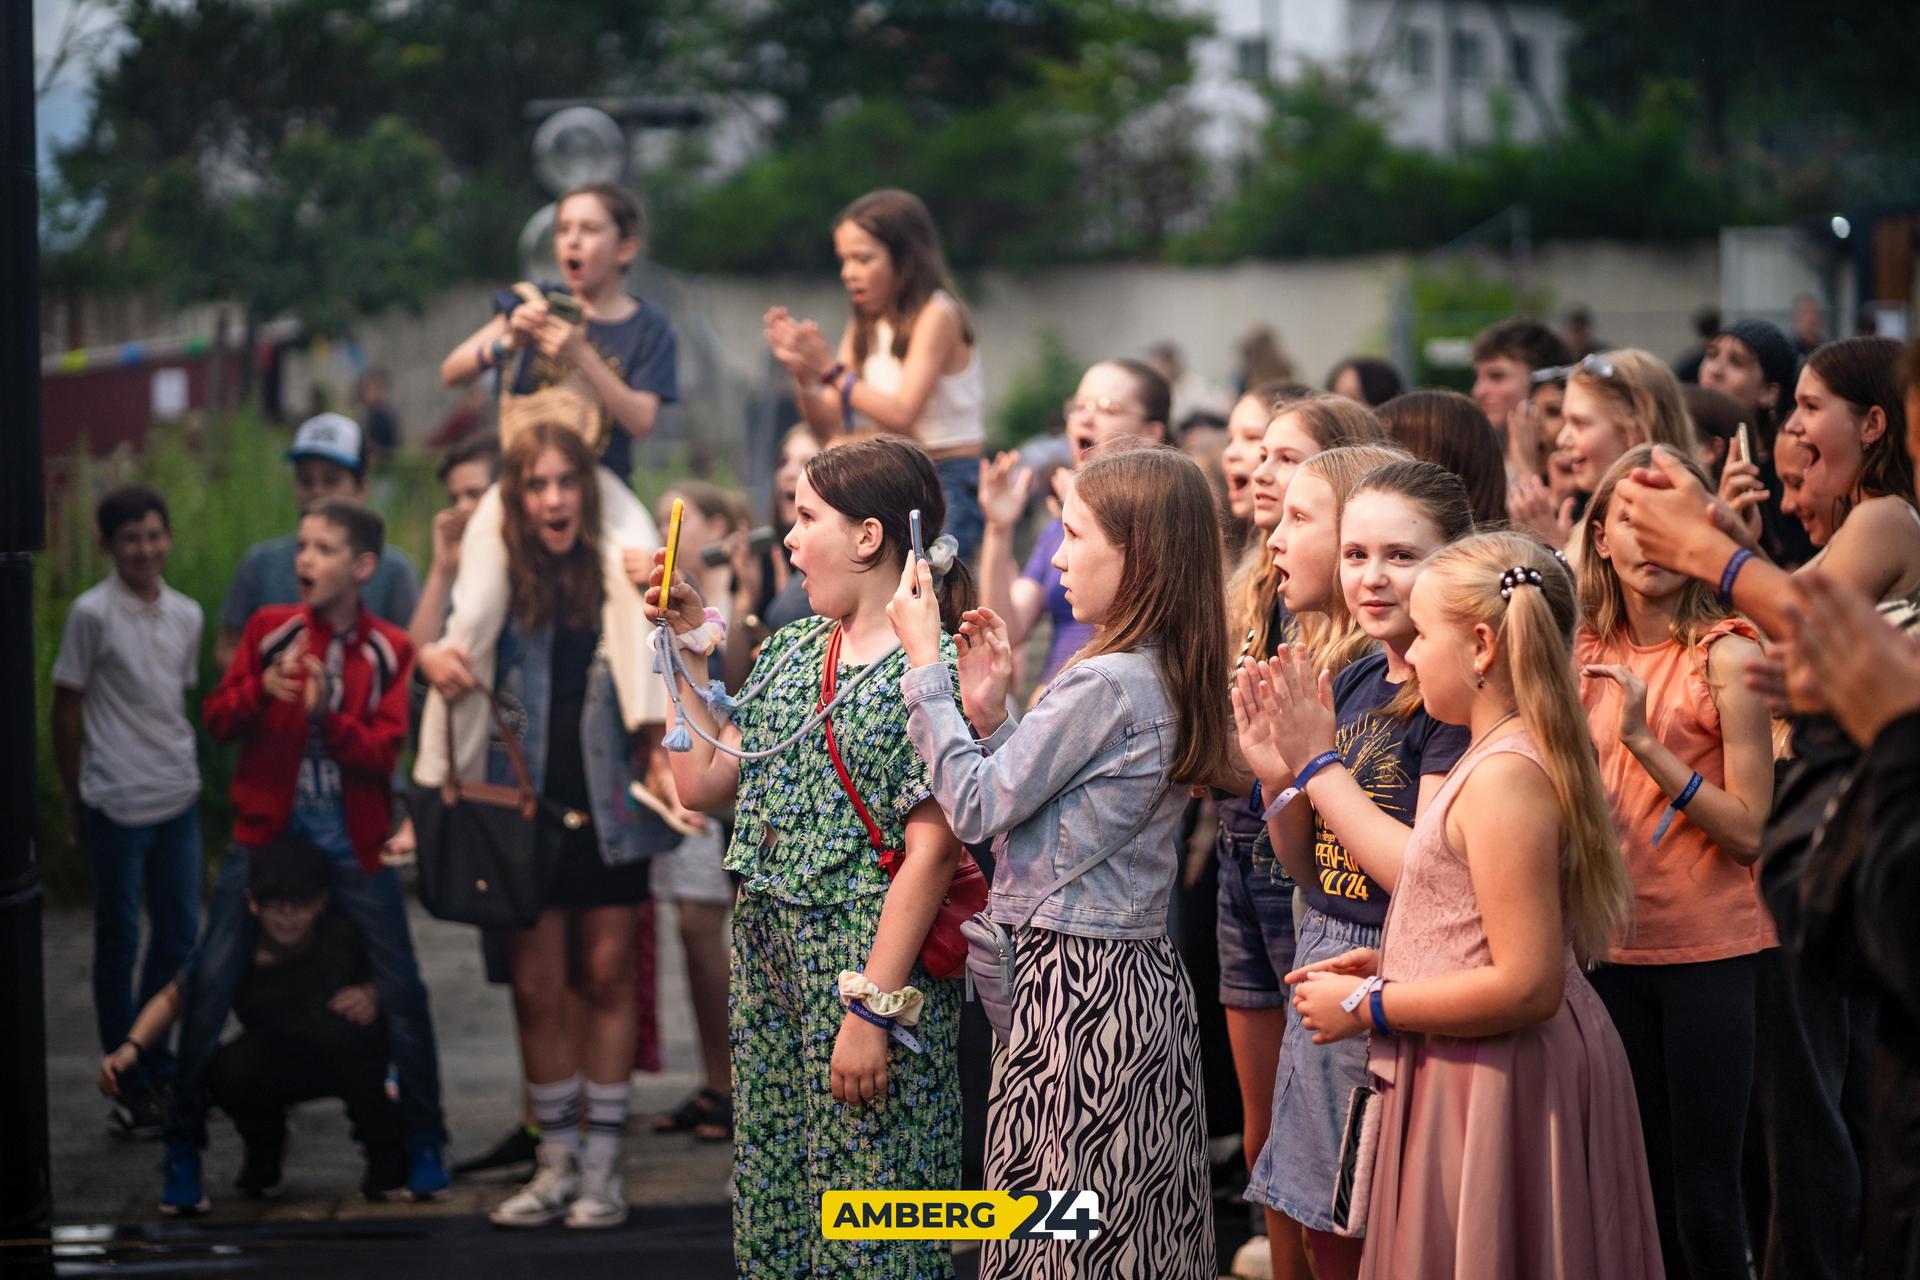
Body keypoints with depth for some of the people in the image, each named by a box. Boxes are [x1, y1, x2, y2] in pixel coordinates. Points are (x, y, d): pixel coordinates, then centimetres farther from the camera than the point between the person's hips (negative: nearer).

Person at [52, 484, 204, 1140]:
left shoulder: (186, 615, 7)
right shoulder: (92, 613, -9)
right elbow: (66, 711, -4)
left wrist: (186, 774, 15)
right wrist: (77, 807, -1)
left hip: (179, 799, 6)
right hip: (117, 806, -6)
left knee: (179, 937, 12)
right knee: (120, 944, 2)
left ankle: (157, 1066, 27)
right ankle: (129, 1088, 9)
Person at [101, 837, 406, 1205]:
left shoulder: (343, 935, -24)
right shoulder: (233, 953, -21)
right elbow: (172, 999, -5)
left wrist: (372, 996, -26)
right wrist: (131, 1048, -21)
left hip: (349, 1060, -1)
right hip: (277, 1063, 2)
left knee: (335, 1027, -36)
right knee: (227, 1070, -31)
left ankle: (385, 1152, -11)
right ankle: (265, 1152, 6)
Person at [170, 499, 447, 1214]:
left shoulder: (391, 653, -2)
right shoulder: (270, 630, 1)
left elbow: (382, 754, -10)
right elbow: (216, 720, -1)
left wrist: (327, 711, -27)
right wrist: (262, 688, -21)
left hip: (353, 842, -1)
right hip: (267, 830, 1)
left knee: (400, 991, -1)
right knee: (208, 984, -6)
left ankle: (424, 1146, 15)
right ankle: (183, 1148, 4)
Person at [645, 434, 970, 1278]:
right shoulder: (790, 651, 13)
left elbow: (930, 852, -17)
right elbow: (701, 785, 14)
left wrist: (872, 1010, -21)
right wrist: (685, 647, 14)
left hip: (869, 962, -8)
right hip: (768, 959, 8)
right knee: (772, 1204, 12)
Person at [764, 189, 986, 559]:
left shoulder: (936, 316, -9)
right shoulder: (865, 328, 13)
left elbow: (902, 417, -19)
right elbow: (826, 428, 7)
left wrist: (831, 371, -20)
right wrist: (802, 372, -10)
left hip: (948, 487, -7)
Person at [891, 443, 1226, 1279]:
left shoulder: (1103, 684, -18)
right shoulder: (1171, 680, 10)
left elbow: (976, 807, -14)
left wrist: (924, 663, -8)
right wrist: (990, 715, 7)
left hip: (1078, 980, -10)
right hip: (1146, 967, 10)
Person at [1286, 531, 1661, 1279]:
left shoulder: (1503, 778, -20)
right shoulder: (1518, 756, 11)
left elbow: (1527, 986, -25)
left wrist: (1368, 1007, -16)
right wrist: (1389, 964, 12)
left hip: (1493, 1095, -10)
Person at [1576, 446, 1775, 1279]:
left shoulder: (1726, 655, -10)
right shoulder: (1586, 656, 8)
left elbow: (1750, 830, -15)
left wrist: (1645, 741, -22)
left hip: (1710, 951, -5)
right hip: (1616, 948, 6)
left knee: (1703, 1200, -5)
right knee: (1640, 1196, 10)